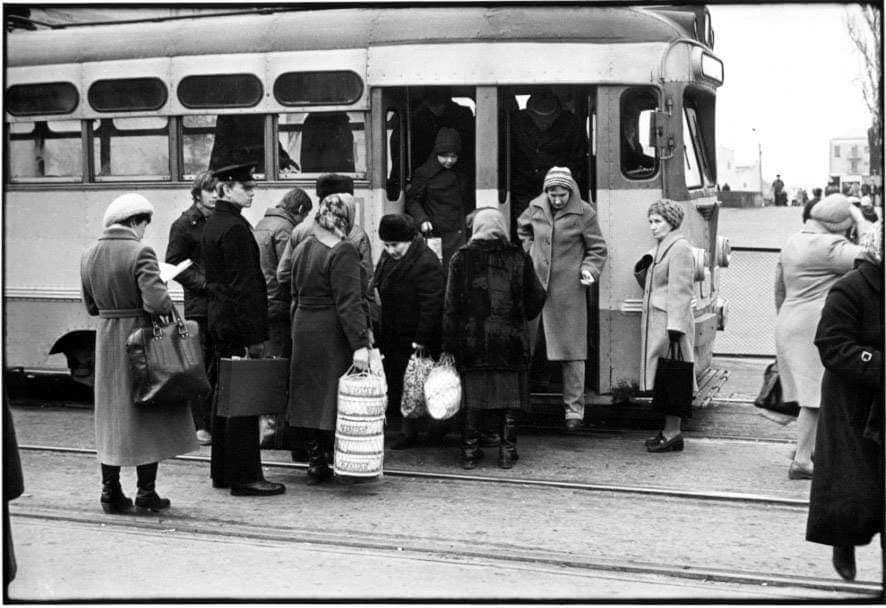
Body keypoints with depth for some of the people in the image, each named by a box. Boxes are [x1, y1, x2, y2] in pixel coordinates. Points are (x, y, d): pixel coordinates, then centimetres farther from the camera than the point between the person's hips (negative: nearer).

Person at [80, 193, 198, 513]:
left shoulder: (89, 255, 4)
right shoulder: (139, 253, -17)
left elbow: (91, 306, 12)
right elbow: (156, 301, -25)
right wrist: (170, 307, -5)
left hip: (105, 338, 6)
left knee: (110, 415, 15)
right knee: (147, 415, 6)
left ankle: (111, 491, 18)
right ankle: (146, 492, 9)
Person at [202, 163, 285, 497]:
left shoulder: (213, 224, 14)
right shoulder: (235, 228, -16)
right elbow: (244, 284, -19)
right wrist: (255, 335, -18)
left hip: (220, 319, 10)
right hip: (239, 323, -10)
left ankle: (222, 471, 22)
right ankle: (245, 477, -3)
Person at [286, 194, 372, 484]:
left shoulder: (301, 249, 10)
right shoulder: (342, 252, -14)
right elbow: (349, 302, -21)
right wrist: (359, 343, -23)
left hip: (303, 331, 7)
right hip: (333, 337, -7)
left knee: (309, 397, 11)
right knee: (334, 398, -1)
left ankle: (315, 464, 16)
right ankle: (330, 461, 0)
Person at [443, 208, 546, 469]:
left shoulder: (462, 258, -1)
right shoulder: (518, 258, 0)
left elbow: (451, 305, -3)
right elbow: (536, 298, 5)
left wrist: (449, 344, 1)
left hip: (472, 341, 0)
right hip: (510, 341, 0)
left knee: (473, 400, 8)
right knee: (509, 398, 8)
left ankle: (470, 452, 11)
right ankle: (507, 452, 11)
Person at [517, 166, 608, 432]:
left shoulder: (584, 213, -5)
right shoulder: (536, 208, 4)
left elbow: (598, 249, 3)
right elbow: (522, 229, 26)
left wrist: (589, 269, -13)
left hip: (568, 290, -3)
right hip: (535, 286, 3)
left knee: (571, 350, -1)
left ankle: (574, 409, 6)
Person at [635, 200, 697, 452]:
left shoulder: (680, 248, -11)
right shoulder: (659, 247, 19)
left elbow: (679, 291, -18)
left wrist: (674, 328, -21)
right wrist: (643, 269, 8)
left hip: (670, 322, -10)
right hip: (655, 320, 10)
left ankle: (673, 434, -4)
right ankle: (669, 431, 18)